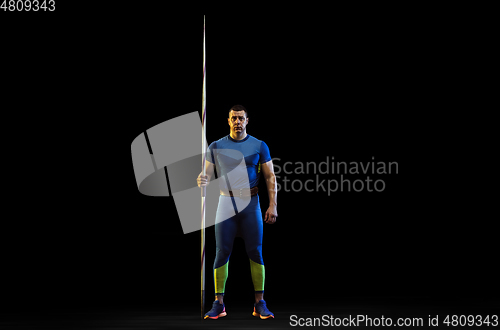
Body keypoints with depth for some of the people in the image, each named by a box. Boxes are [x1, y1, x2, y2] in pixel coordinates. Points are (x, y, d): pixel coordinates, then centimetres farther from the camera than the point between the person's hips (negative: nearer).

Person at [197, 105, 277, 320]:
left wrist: (272, 205, -5)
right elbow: (207, 174, 4)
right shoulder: (216, 147, 7)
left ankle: (260, 304, 5)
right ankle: (219, 304, 4)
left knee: (255, 252, -1)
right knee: (222, 253, -2)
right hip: (225, 203, 1)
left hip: (251, 204, 0)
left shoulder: (259, 146, 5)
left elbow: (270, 177, 4)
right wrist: (202, 180, -21)